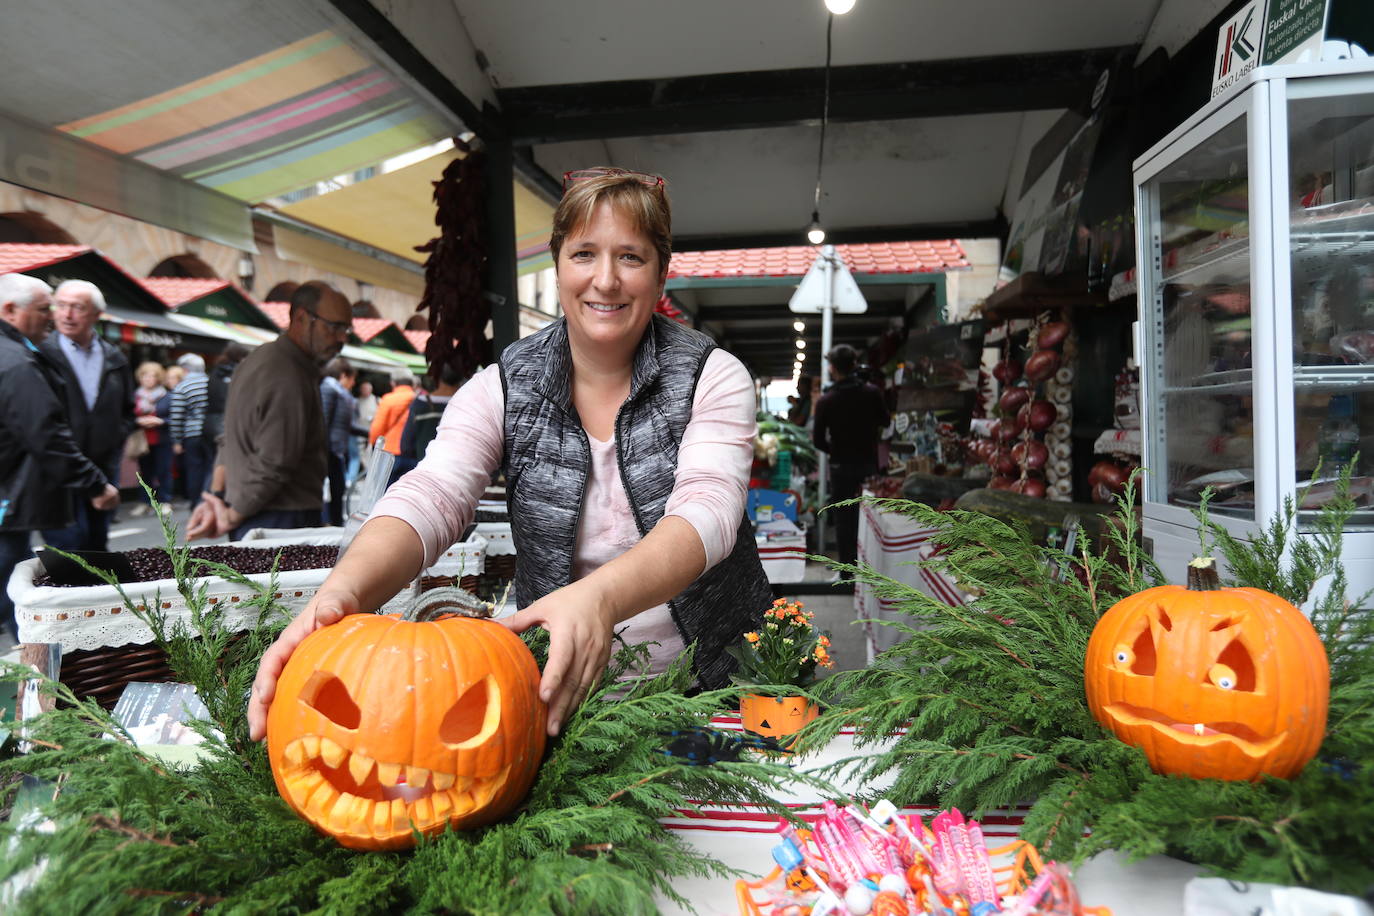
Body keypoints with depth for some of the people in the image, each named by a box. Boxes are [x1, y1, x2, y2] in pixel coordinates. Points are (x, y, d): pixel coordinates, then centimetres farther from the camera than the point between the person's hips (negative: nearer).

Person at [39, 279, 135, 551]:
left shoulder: (115, 359, 10)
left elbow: (127, 411, 20)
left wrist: (115, 442, 6)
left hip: (104, 468, 5)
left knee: (97, 547, 13)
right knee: (71, 547, -8)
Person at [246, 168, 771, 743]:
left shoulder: (714, 378, -8)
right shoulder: (505, 388, -3)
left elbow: (706, 512, -25)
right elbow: (430, 497, -18)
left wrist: (599, 596, -45)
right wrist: (342, 591, -40)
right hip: (561, 689, 2)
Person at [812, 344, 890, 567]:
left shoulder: (825, 401, -11)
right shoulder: (872, 393, -5)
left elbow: (818, 440, -7)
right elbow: (884, 422, 11)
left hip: (841, 467, -2)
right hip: (869, 463, 2)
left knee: (845, 520, 7)